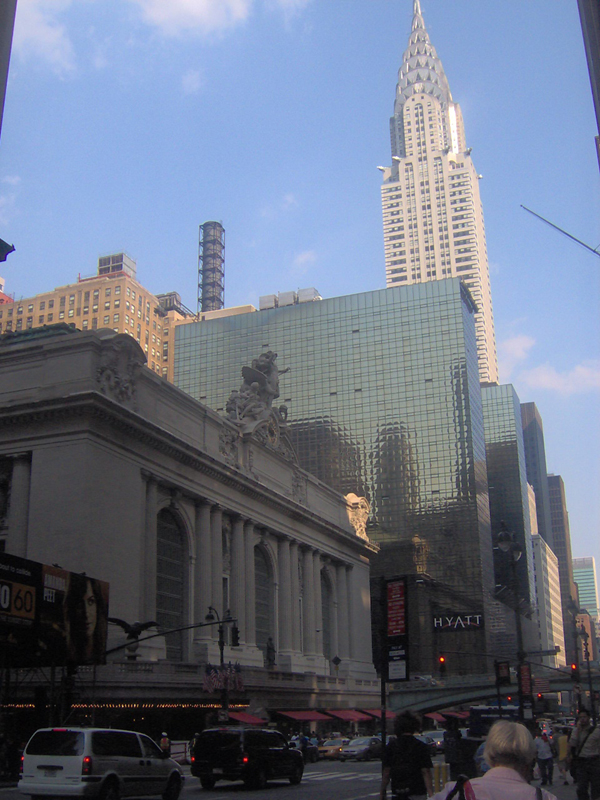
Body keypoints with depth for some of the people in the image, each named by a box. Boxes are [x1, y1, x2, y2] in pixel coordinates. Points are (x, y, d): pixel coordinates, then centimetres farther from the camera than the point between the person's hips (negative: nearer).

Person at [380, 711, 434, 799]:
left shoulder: (391, 746, 1)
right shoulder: (421, 746, -5)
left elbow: (386, 771, 0)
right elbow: (426, 772, -10)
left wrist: (382, 792, 7)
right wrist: (431, 794, -10)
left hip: (397, 792, 2)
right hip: (417, 792, -2)